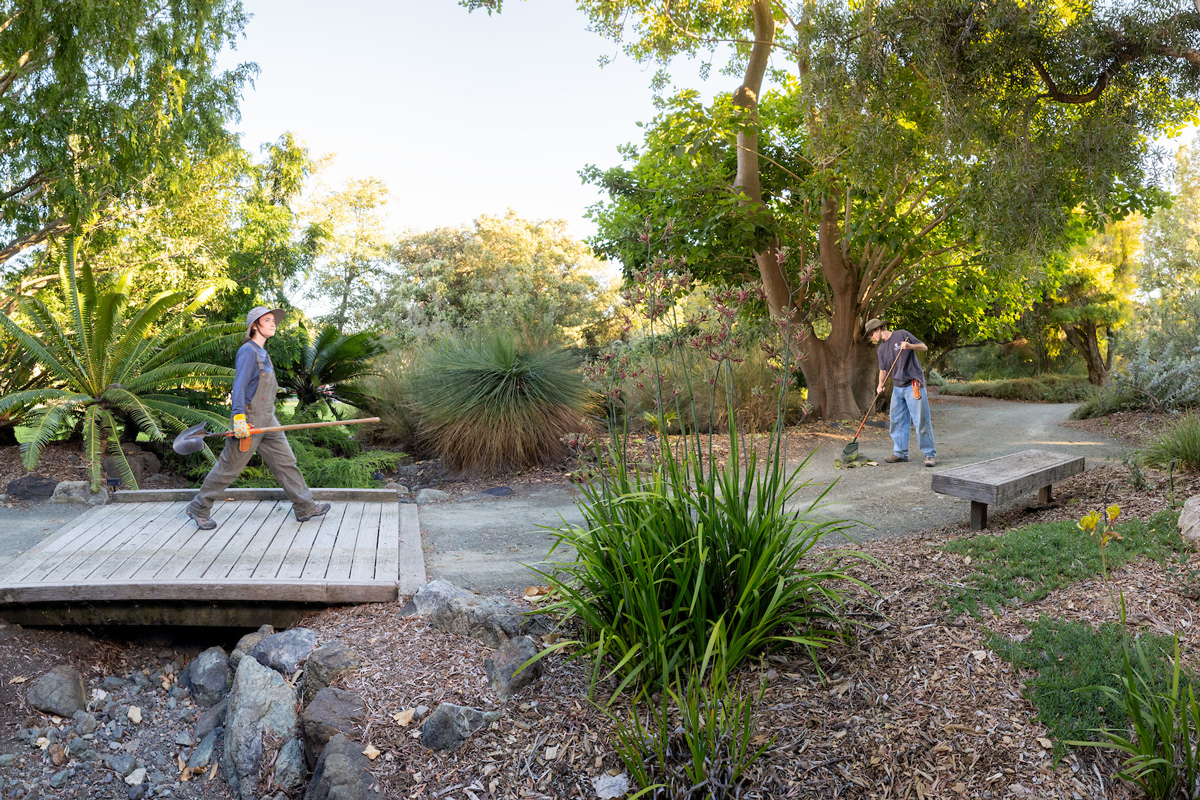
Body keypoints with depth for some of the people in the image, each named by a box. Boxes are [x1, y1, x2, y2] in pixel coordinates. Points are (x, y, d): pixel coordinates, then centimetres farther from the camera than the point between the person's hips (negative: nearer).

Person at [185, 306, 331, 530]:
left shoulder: (263, 353, 16)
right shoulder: (248, 351, -12)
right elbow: (239, 386, -21)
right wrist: (238, 417, -29)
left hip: (267, 422, 9)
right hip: (249, 420, -9)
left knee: (286, 462, 8)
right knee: (229, 468, 2)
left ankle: (305, 507, 12)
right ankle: (199, 508, 18)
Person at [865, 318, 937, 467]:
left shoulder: (902, 335, -2)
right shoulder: (881, 350, 15)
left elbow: (924, 347, -3)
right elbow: (883, 370, 12)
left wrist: (909, 346, -21)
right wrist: (881, 385, -5)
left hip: (913, 386, -7)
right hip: (897, 388, 7)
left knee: (921, 421, -7)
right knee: (897, 422, 9)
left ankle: (930, 454, -1)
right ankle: (900, 453, 19)